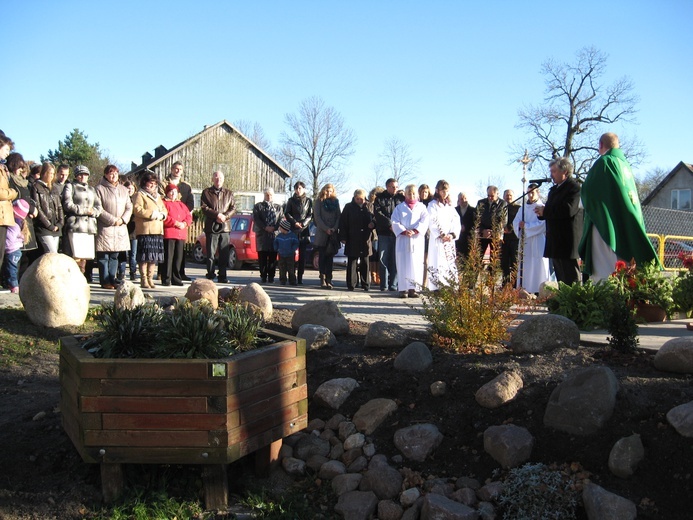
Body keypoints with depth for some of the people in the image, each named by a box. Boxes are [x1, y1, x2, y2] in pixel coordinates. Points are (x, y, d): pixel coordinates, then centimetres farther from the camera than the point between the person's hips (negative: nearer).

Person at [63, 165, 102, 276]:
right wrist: (84, 210, -9)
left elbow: (98, 206, 16)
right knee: (77, 256, -13)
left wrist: (93, 211, -5)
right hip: (76, 225, -5)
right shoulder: (70, 186, 8)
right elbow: (68, 205, -5)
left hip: (90, 226, 5)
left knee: (85, 256, 4)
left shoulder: (91, 189, 24)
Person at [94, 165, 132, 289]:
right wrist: (113, 220, -13)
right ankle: (105, 281, 1)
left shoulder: (123, 190, 15)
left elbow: (129, 207, 12)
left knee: (115, 255, 9)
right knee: (104, 256, -3)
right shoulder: (99, 189, -2)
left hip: (121, 227, 5)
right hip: (105, 227, -5)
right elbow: (98, 209, -9)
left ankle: (112, 279, 15)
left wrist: (122, 219, -5)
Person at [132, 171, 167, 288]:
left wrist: (161, 215, -4)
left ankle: (150, 278, 14)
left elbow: (164, 209, 18)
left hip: (158, 230, 7)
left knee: (155, 256, 7)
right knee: (145, 256, -6)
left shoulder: (158, 196, 25)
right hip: (145, 230, -7)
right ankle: (144, 280, -2)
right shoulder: (140, 195, 2)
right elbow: (137, 209, -12)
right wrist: (152, 214, -14)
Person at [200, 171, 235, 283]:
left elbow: (233, 208, 8)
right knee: (210, 253, -1)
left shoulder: (229, 193, 16)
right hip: (211, 226, -2)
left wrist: (225, 216, -10)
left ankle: (222, 276, 8)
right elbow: (204, 208, -3)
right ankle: (210, 276, 6)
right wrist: (217, 215, -15)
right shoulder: (206, 192, 7)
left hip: (225, 226, 2)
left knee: (224, 253, 2)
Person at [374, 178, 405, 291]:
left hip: (398, 234, 1)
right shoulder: (380, 198, 7)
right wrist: (390, 224, -13)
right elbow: (378, 213, -5)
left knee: (396, 261, 0)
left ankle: (393, 285, 5)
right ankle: (384, 285, 4)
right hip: (384, 233, -1)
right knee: (384, 260, 0)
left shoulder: (401, 198, 11)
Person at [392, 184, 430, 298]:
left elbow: (424, 221, -1)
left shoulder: (422, 207, 12)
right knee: (403, 263, -4)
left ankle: (413, 288, -2)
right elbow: (395, 222, 1)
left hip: (417, 238, 1)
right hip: (403, 238, -1)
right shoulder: (399, 207, 11)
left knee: (416, 263, -3)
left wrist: (415, 231, -16)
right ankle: (403, 289, -3)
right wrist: (404, 231, -15)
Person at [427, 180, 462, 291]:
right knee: (438, 265, -11)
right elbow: (432, 222, -7)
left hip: (450, 239, 5)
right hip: (437, 239, -5)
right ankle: (437, 288, -13)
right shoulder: (433, 205, 2)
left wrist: (452, 234, -5)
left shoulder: (450, 206, 18)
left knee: (451, 264, 1)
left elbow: (456, 221, 12)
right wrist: (442, 235, -16)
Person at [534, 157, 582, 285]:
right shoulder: (554, 189, 20)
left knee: (571, 279, -8)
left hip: (568, 242, -9)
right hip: (556, 242, 9)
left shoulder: (574, 187, -10)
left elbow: (569, 209, -23)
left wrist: (545, 211, -14)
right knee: (561, 281, 13)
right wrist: (542, 212, -1)